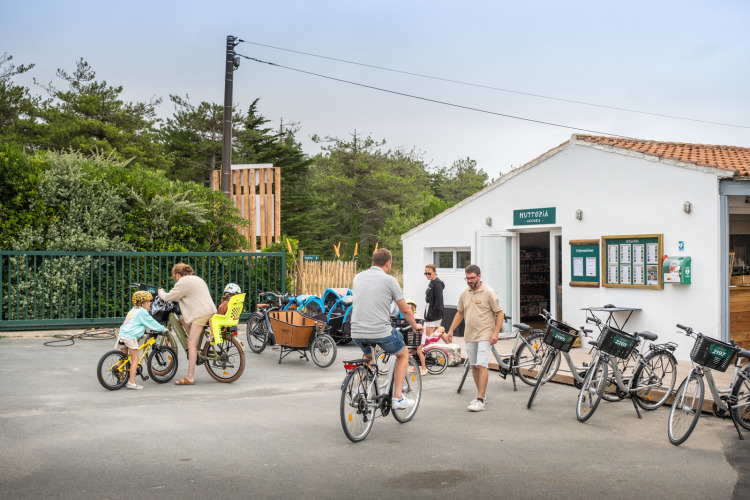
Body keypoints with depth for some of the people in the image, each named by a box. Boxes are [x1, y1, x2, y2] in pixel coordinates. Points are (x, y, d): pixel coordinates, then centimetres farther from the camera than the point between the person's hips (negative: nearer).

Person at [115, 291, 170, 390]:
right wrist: (163, 329, 12)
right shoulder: (142, 312, -4)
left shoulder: (133, 310, 24)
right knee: (135, 359, -2)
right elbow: (152, 323, 1)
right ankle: (132, 382, -4)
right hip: (130, 337, -9)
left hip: (121, 334, 9)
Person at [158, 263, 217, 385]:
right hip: (209, 310, 10)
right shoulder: (196, 279, 24)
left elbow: (169, 297, -1)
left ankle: (190, 377, -12)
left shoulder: (183, 282, -4)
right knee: (183, 318, 27)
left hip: (201, 313, -10)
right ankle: (196, 347, 21)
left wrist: (161, 292, 18)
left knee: (191, 344, -9)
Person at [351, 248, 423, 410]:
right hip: (381, 332, -5)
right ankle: (397, 398, 14)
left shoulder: (358, 277, 12)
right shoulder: (389, 280, -3)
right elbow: (405, 310, 3)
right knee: (403, 354, 21)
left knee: (368, 356, 36)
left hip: (357, 333, 5)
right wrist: (415, 326, 22)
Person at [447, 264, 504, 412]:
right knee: (474, 366, 11)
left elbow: (500, 313, -7)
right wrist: (451, 330, 14)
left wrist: (495, 333, -16)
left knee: (482, 366, -13)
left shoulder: (489, 293, -8)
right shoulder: (464, 294, 10)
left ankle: (480, 400, -14)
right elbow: (460, 313, 21)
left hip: (485, 336, -6)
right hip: (469, 336, 7)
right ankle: (481, 394, 23)